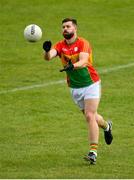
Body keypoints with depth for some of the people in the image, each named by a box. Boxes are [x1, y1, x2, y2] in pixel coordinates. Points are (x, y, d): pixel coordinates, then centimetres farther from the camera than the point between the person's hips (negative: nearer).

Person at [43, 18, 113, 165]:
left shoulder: (83, 44, -16)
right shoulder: (60, 46, -4)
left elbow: (83, 61, -34)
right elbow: (48, 57, -23)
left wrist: (73, 66, -55)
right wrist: (47, 51, -47)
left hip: (91, 84, -5)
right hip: (74, 88, 5)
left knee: (90, 116, -16)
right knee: (89, 116, 17)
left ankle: (93, 152, -16)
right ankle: (106, 126, 51)